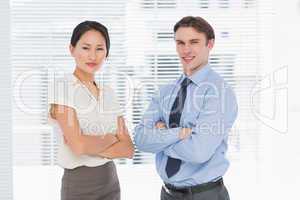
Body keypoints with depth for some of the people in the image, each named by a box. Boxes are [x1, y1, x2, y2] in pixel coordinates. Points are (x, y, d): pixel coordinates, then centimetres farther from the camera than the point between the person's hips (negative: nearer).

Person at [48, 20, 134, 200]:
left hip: (111, 183, 5)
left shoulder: (108, 93, 7)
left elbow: (128, 149, 0)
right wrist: (110, 138, -4)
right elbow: (79, 146, -20)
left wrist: (91, 146, -14)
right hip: (79, 185, -5)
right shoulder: (62, 84, -11)